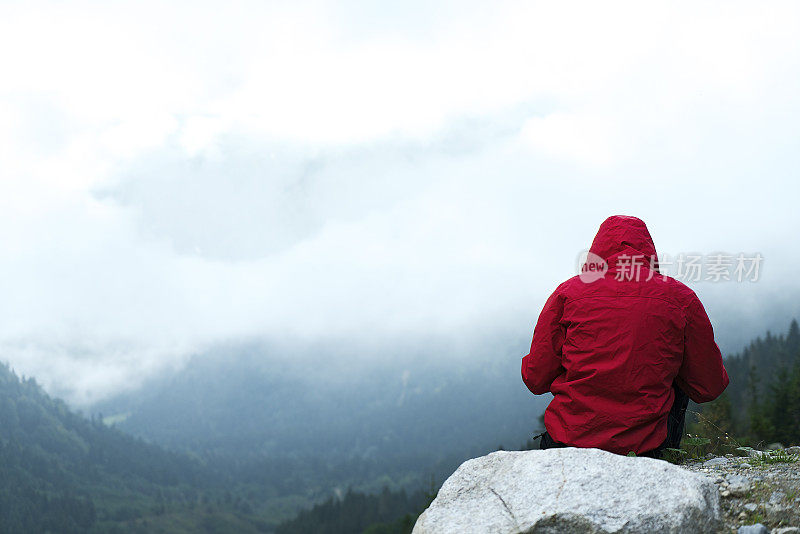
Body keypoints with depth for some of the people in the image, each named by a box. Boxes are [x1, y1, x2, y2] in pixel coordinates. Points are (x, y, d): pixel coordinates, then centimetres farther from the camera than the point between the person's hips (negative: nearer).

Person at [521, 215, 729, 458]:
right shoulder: (681, 298, -1)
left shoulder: (567, 292, -1)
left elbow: (535, 380, 1)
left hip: (570, 438, 1)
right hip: (644, 445, -1)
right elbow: (709, 388, 4)